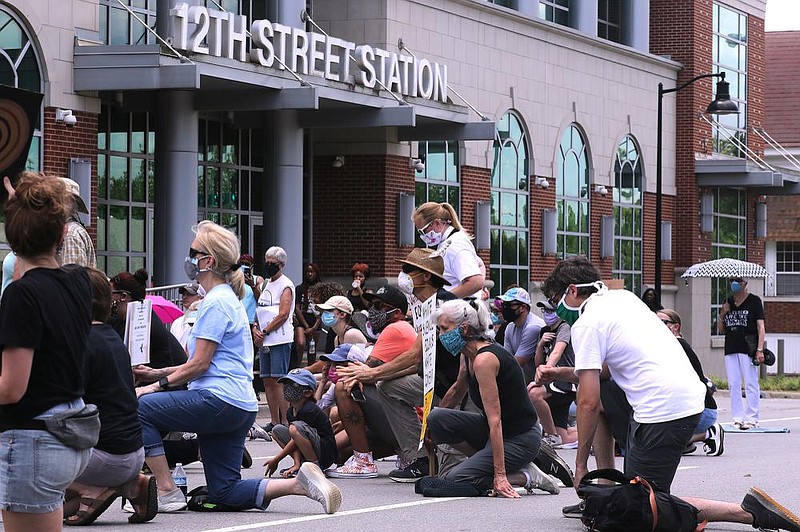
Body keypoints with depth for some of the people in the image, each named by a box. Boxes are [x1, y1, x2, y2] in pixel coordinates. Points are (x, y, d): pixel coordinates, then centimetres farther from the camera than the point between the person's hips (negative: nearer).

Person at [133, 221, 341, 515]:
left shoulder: (215, 302, -10)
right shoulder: (228, 298, 22)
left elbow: (199, 365, -14)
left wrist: (157, 386, -6)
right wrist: (159, 373, 18)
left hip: (219, 402, -10)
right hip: (239, 409, 10)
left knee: (138, 408, -6)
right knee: (226, 493, 8)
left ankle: (167, 492, -9)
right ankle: (299, 482, -3)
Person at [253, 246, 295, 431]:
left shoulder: (285, 285, -6)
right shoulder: (266, 284, 20)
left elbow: (283, 315, -14)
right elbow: (260, 310, 23)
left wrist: (265, 332, -12)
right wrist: (256, 328, 4)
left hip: (280, 339, -8)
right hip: (264, 340, 8)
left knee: (279, 381, -12)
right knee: (268, 381, 8)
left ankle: (285, 421, -12)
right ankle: (274, 421, 12)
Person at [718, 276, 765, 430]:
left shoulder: (754, 301, 1)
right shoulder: (728, 302, 16)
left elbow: (760, 327, -3)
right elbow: (721, 329, 19)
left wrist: (760, 349, -12)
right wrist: (722, 315, -1)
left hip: (748, 348, -6)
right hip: (731, 348, 6)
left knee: (751, 384, -5)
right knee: (733, 384, 3)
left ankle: (751, 418, -3)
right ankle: (738, 418, 7)